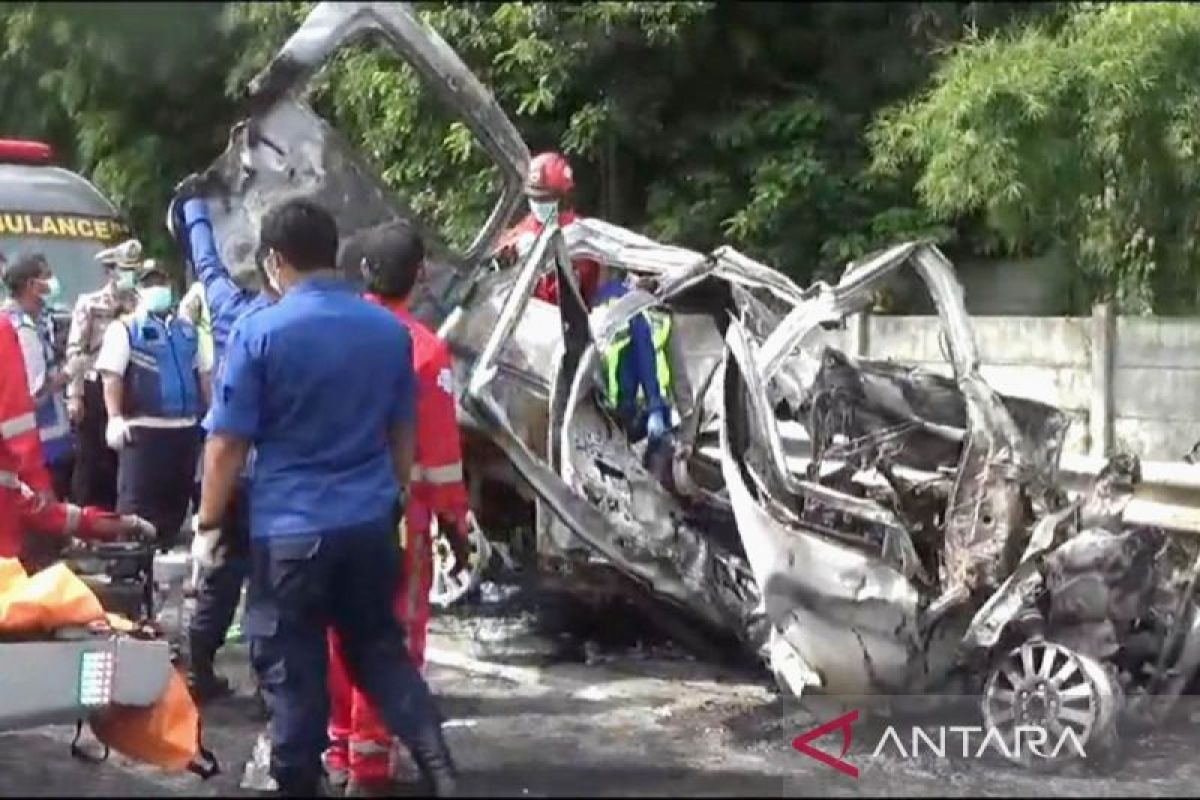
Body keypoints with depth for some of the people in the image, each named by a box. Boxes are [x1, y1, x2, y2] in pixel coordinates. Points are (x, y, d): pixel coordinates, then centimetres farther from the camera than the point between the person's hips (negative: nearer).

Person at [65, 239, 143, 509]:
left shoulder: (139, 305, 7)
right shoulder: (88, 304, -1)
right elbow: (75, 352, -5)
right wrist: (74, 394, -11)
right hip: (96, 389, -3)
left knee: (122, 456, 9)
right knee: (90, 457, 1)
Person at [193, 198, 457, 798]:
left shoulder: (259, 331, -10)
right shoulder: (390, 330, 4)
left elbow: (227, 443, -8)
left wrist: (208, 523, 1)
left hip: (290, 528, -4)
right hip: (371, 522, 5)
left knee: (292, 668, 6)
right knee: (383, 651, 16)